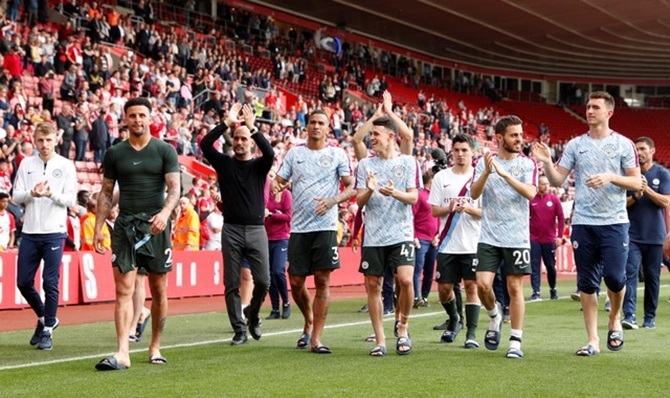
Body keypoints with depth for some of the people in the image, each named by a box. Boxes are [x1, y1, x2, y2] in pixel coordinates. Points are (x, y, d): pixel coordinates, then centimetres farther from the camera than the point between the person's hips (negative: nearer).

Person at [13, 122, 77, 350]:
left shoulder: (66, 166, 2)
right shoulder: (26, 164, 9)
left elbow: (71, 199, -3)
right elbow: (16, 196, 4)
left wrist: (52, 194, -22)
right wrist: (32, 193, -16)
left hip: (54, 233, -3)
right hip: (29, 232, 3)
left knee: (50, 283, -3)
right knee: (23, 282, 5)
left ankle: (47, 330, 9)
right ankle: (44, 318, 27)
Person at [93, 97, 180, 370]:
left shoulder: (165, 151, 4)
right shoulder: (115, 153, 10)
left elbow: (174, 188, -4)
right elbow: (106, 194, 13)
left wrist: (165, 212, -23)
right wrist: (98, 229, 6)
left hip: (156, 225, -1)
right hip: (125, 224, 1)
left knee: (159, 291, 6)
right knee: (124, 290, -9)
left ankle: (155, 347, 19)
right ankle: (122, 353, -14)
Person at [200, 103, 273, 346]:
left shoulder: (259, 165, 7)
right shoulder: (224, 163, 9)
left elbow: (269, 153, -15)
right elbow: (205, 144, -7)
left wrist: (253, 127, -19)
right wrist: (227, 123, -12)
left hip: (256, 230, 0)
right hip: (231, 230, 0)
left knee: (263, 280, -6)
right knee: (232, 284, 0)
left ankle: (253, 315, 21)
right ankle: (239, 330, 8)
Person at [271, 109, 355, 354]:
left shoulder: (338, 154, 5)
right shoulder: (294, 153, 12)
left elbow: (351, 188, 0)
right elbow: (279, 180, 13)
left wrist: (333, 200, -18)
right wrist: (276, 186, -12)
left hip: (325, 226, -3)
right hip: (298, 227, 3)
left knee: (322, 280, -6)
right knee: (295, 282, 4)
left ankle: (316, 338, -2)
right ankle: (309, 321, 31)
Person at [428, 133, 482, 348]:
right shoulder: (441, 177, 7)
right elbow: (434, 210, 5)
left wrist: (469, 208, -20)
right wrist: (449, 209, -15)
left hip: (472, 244, -2)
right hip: (448, 244, 2)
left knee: (471, 286, -5)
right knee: (444, 288, 5)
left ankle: (472, 333, 1)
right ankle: (454, 320, 32)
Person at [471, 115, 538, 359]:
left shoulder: (527, 163, 1)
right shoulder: (485, 161, 4)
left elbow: (531, 193, -15)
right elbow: (474, 194, -7)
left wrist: (505, 174, -25)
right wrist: (487, 172, -24)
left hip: (517, 237, -1)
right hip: (489, 236, 1)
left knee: (515, 287, 0)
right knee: (483, 284, -8)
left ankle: (516, 342, 8)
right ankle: (494, 315, 24)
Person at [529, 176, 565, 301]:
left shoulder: (554, 199, 1)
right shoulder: (531, 200, 1)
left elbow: (561, 218, 1)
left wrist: (559, 236, -5)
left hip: (550, 239, 0)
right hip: (534, 239, 0)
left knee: (551, 266, 9)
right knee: (534, 266, -3)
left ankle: (553, 289, 27)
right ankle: (536, 292, -1)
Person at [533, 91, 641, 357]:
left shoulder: (623, 144, 2)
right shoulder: (576, 145, 8)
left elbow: (637, 183, 0)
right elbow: (557, 181, 5)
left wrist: (610, 177, -15)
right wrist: (546, 162, -13)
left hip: (614, 222, -2)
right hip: (583, 222, 2)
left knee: (614, 276, -10)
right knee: (587, 282, 4)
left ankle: (614, 320, 20)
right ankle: (593, 340, 11)